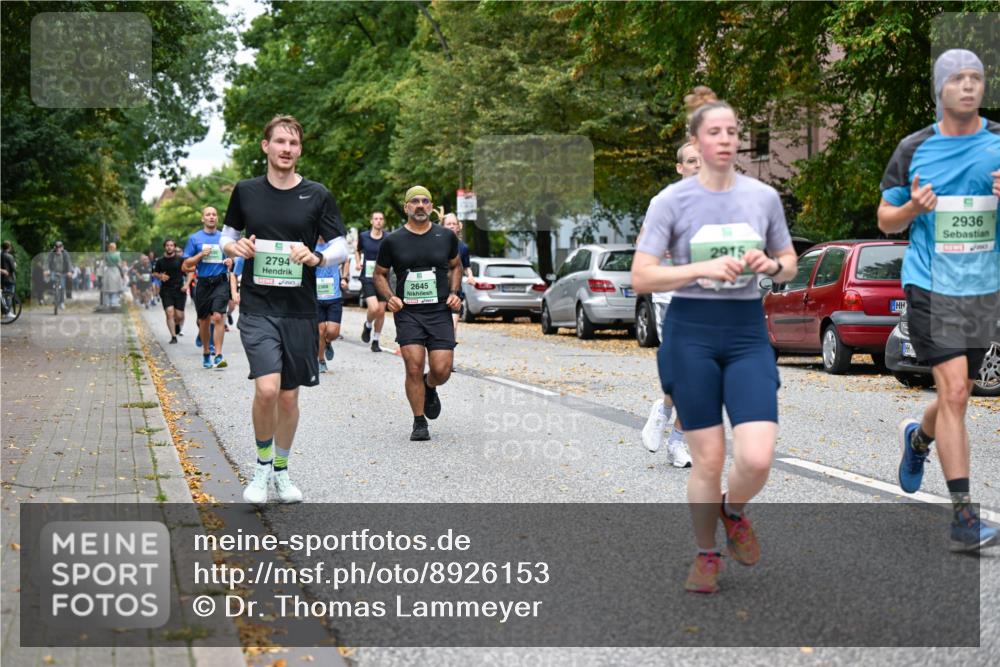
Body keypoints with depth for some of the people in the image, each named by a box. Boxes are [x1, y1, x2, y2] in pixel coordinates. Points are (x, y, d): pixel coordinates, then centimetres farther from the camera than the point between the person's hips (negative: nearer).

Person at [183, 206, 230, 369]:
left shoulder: (224, 237, 8)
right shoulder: (194, 238, 5)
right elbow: (187, 264, 4)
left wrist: (230, 261, -3)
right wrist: (201, 255, -11)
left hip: (221, 282, -1)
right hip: (203, 283, 1)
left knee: (217, 317, -16)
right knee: (204, 321, 10)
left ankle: (218, 356, -18)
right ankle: (206, 353, 29)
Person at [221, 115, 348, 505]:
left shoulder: (317, 195, 1)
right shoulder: (245, 191, 4)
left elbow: (341, 249, 2)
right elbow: (228, 236, 17)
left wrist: (316, 258, -19)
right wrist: (235, 247, -6)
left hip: (299, 310, 1)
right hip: (257, 308, -1)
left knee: (289, 396, 9)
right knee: (266, 389, -18)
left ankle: (282, 471, 28)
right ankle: (262, 466, 5)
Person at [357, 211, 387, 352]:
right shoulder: (363, 236, 1)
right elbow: (358, 250, 20)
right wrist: (358, 262, 4)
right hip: (368, 278, -1)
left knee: (381, 311, 5)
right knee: (373, 308, -19)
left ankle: (375, 341, 20)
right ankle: (368, 325, 14)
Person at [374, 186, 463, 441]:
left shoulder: (446, 237, 8)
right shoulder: (393, 241, 3)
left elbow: (455, 266, 23)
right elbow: (379, 274, 13)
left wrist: (453, 293, 7)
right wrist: (390, 297, -5)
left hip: (440, 312, 1)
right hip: (407, 313, -1)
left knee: (442, 371, -7)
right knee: (414, 368, -12)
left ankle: (429, 388, 31)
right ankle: (419, 423, 3)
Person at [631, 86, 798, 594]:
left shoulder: (764, 197, 5)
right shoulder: (671, 201, -4)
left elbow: (789, 265, 16)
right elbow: (641, 277, -7)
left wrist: (770, 265, -7)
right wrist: (704, 268, -18)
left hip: (747, 330, 2)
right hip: (691, 331, -2)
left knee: (757, 458, -12)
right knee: (708, 459, 3)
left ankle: (734, 510, 23)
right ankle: (707, 555, 25)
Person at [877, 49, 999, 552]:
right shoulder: (914, 150, 0)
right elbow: (885, 219, 8)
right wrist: (913, 208, -13)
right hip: (931, 286, -3)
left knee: (957, 396, 15)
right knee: (953, 390, -14)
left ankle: (918, 437, 50)